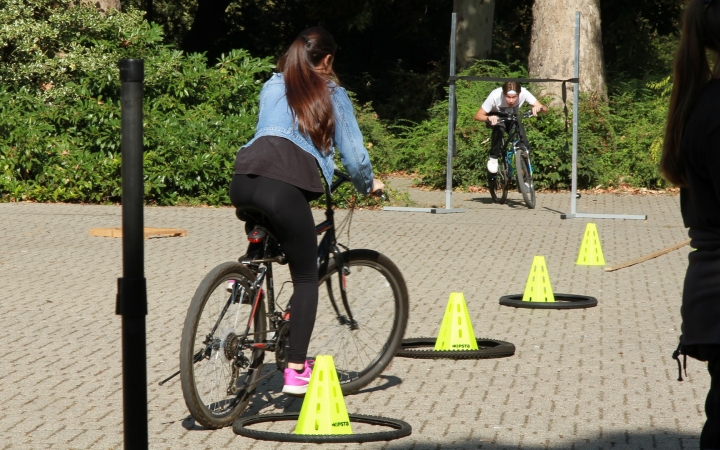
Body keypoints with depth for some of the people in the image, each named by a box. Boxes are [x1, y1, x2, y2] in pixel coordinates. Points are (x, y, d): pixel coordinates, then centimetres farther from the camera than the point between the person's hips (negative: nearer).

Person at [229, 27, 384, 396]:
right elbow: (352, 151, 19)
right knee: (306, 278, 7)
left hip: (245, 176, 4)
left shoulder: (272, 86, 28)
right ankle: (296, 371, 0)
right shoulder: (332, 94, 19)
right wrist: (368, 184, 38)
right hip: (287, 183, -4)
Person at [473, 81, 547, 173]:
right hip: (496, 117, -2)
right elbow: (477, 115, -32)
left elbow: (545, 109, -31)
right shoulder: (495, 96, -36)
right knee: (499, 128, -38)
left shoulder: (524, 93, -32)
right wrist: (489, 118, -54)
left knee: (525, 146, -19)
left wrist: (539, 108, -55)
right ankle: (493, 157, -18)